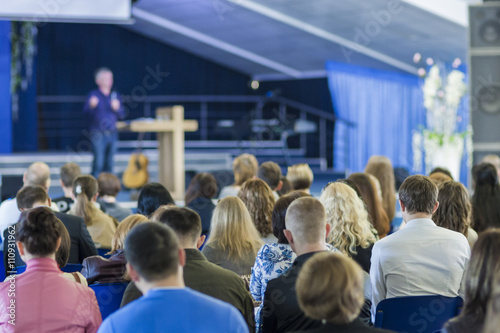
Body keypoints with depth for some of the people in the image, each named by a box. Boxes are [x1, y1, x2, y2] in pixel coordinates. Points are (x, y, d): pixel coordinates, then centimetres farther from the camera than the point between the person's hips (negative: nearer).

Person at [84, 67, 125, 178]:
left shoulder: (115, 96, 13)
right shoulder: (93, 95, -2)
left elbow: (122, 115, 11)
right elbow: (86, 110, -17)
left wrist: (117, 108, -10)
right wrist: (91, 105, -39)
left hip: (112, 134, 5)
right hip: (98, 134, -5)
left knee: (109, 163, 9)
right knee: (98, 163, -11)